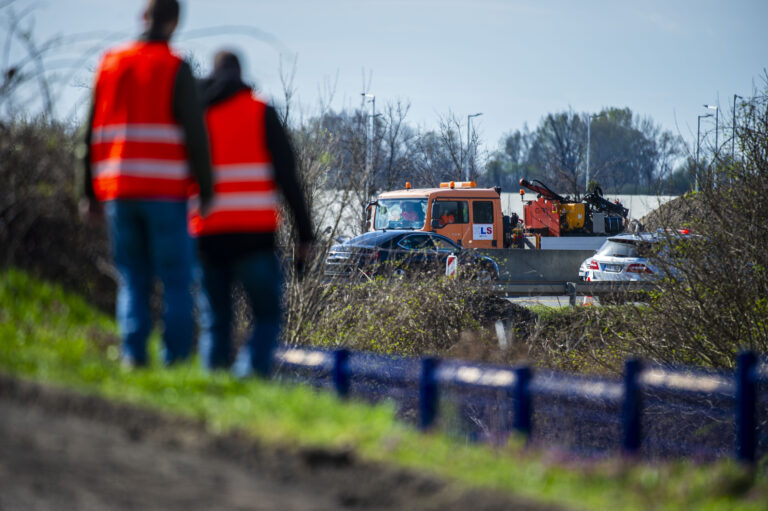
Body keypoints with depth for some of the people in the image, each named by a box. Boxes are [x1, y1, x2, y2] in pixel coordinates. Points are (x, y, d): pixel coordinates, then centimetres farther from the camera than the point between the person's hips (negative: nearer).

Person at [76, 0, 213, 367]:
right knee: (176, 281, 2)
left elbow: (91, 133, 10)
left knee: (132, 282, 9)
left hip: (117, 191, 4)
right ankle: (175, 363, -5)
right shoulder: (176, 68, -4)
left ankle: (132, 356, -5)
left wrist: (88, 192, 13)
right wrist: (206, 188, -3)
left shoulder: (110, 65, 10)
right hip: (164, 191, -4)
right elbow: (194, 133, -9)